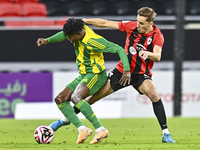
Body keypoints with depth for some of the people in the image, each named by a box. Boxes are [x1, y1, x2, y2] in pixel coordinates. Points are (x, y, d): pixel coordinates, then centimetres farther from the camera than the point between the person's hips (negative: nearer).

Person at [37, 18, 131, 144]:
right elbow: (64, 35, 9)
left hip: (96, 74, -9)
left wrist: (127, 70, -30)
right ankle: (81, 129, -10)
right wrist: (47, 40, -9)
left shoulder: (94, 41, -26)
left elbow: (120, 49, -23)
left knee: (75, 97, -32)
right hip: (83, 75, 9)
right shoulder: (80, 29, -5)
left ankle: (100, 129, -31)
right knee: (60, 99, 1)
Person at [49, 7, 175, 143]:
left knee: (154, 95, -30)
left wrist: (147, 53, -51)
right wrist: (83, 21, -4)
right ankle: (67, 118, 23)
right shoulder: (132, 26, -7)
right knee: (95, 96, 5)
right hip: (122, 70, 3)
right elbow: (105, 23, -1)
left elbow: (157, 56, -29)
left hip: (141, 74, -3)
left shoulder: (157, 36, -15)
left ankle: (165, 133, -21)